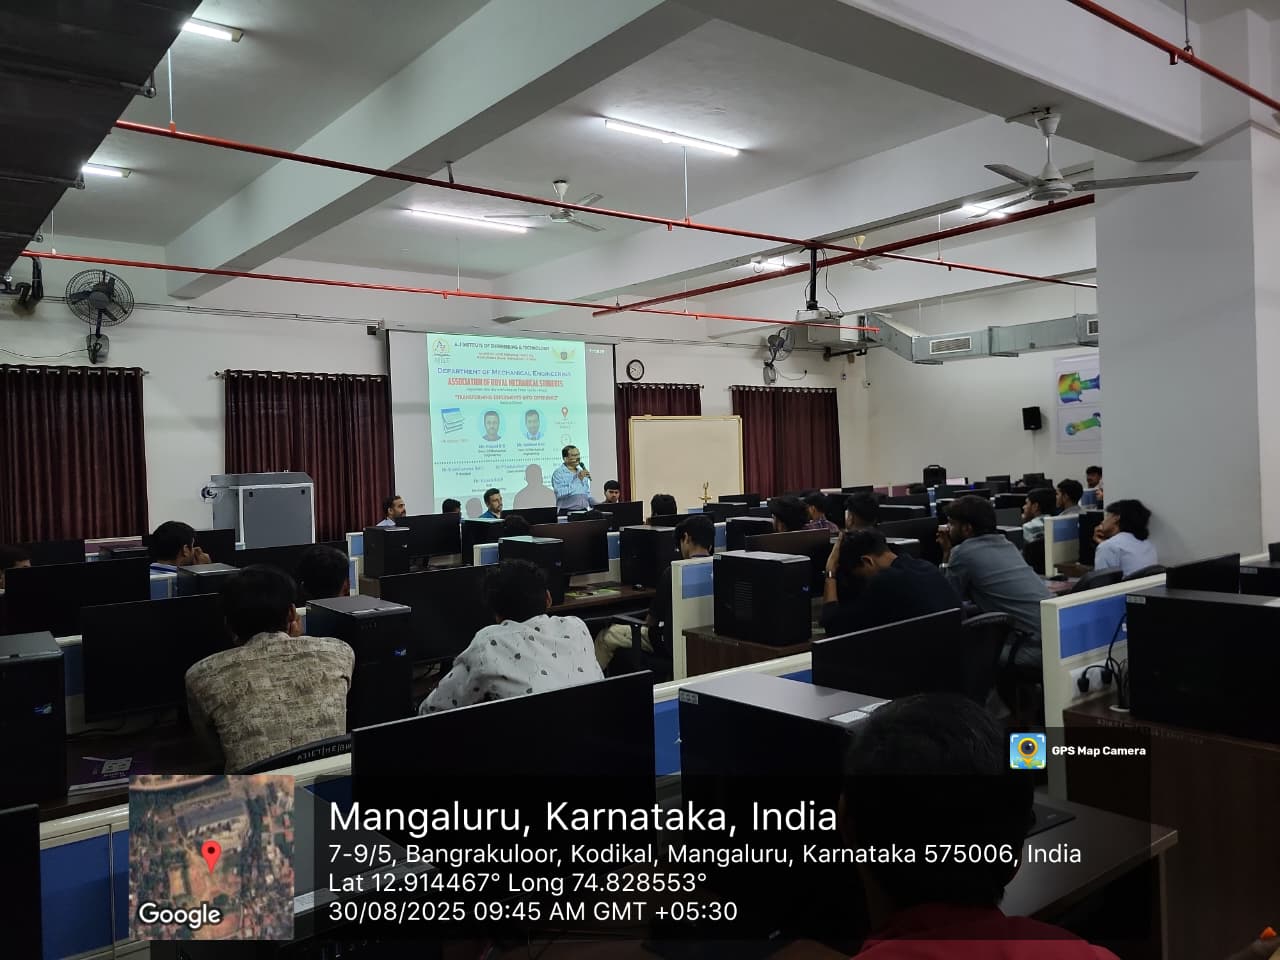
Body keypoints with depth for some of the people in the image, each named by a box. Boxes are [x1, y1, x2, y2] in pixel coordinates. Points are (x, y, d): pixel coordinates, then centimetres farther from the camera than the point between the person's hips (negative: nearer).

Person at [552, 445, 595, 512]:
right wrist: (578, 479, -18)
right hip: (567, 512, -5)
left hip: (583, 511, 5)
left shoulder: (582, 472, 17)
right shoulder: (558, 473, -5)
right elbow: (561, 494, -20)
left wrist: (596, 505, 6)